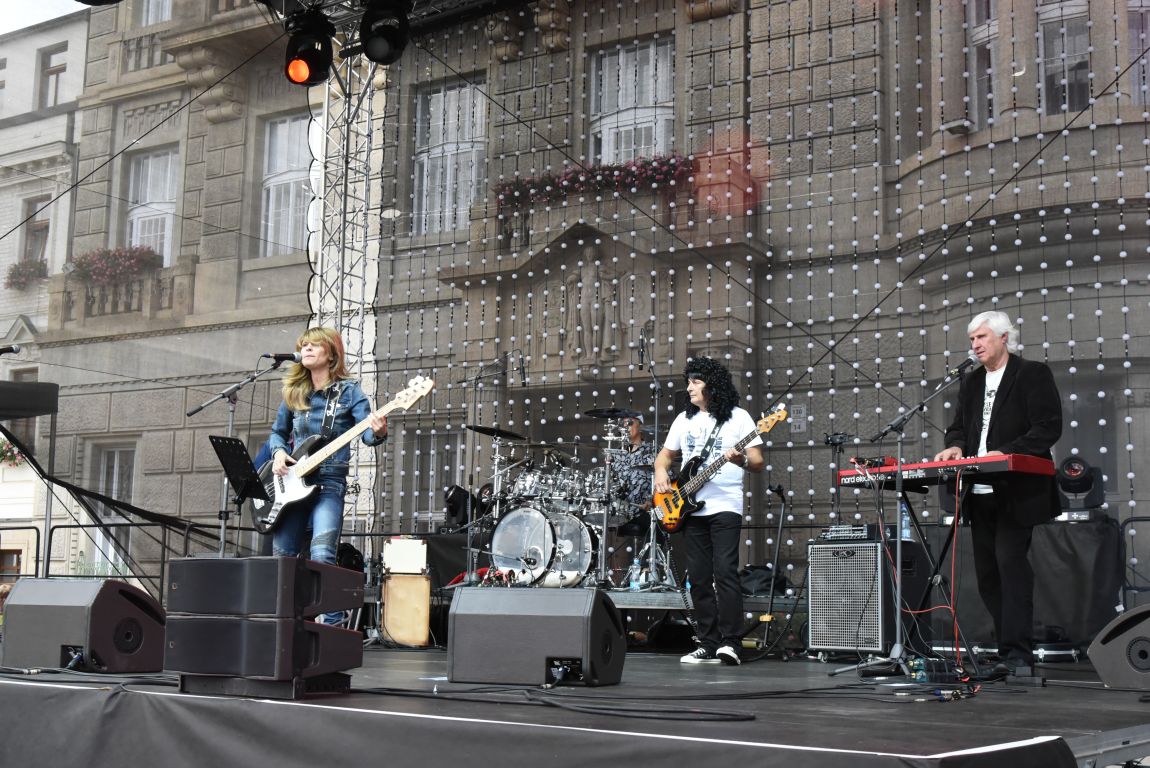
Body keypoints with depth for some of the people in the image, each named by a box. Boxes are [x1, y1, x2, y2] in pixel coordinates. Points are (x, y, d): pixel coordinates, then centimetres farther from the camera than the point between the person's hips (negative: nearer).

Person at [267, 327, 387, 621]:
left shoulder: (348, 391, -2)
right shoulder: (293, 392, 11)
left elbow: (366, 432, -12)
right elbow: (277, 432, 22)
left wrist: (378, 432, -35)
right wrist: (278, 451, 0)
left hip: (329, 484, -5)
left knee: (321, 555, -21)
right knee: (281, 556, 6)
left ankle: (332, 623, -16)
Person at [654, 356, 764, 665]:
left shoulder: (738, 417, 0)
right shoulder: (684, 419, 15)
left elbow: (759, 463, -3)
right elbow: (665, 454, 22)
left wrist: (742, 460, -24)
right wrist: (661, 472, 0)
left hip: (725, 506, -5)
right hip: (691, 508, 5)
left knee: (725, 571, -15)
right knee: (699, 578, 4)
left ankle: (730, 642, -13)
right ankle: (709, 644, 8)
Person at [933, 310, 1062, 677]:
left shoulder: (1033, 374, -2)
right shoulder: (971, 383, 19)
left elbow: (1048, 427, -11)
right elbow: (959, 427, 20)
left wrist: (1005, 453, -22)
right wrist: (955, 447, -4)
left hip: (1016, 491, -7)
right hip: (980, 492, 7)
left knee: (1010, 561, -16)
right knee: (987, 573, 6)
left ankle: (1018, 654, -14)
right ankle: (1009, 649, 14)